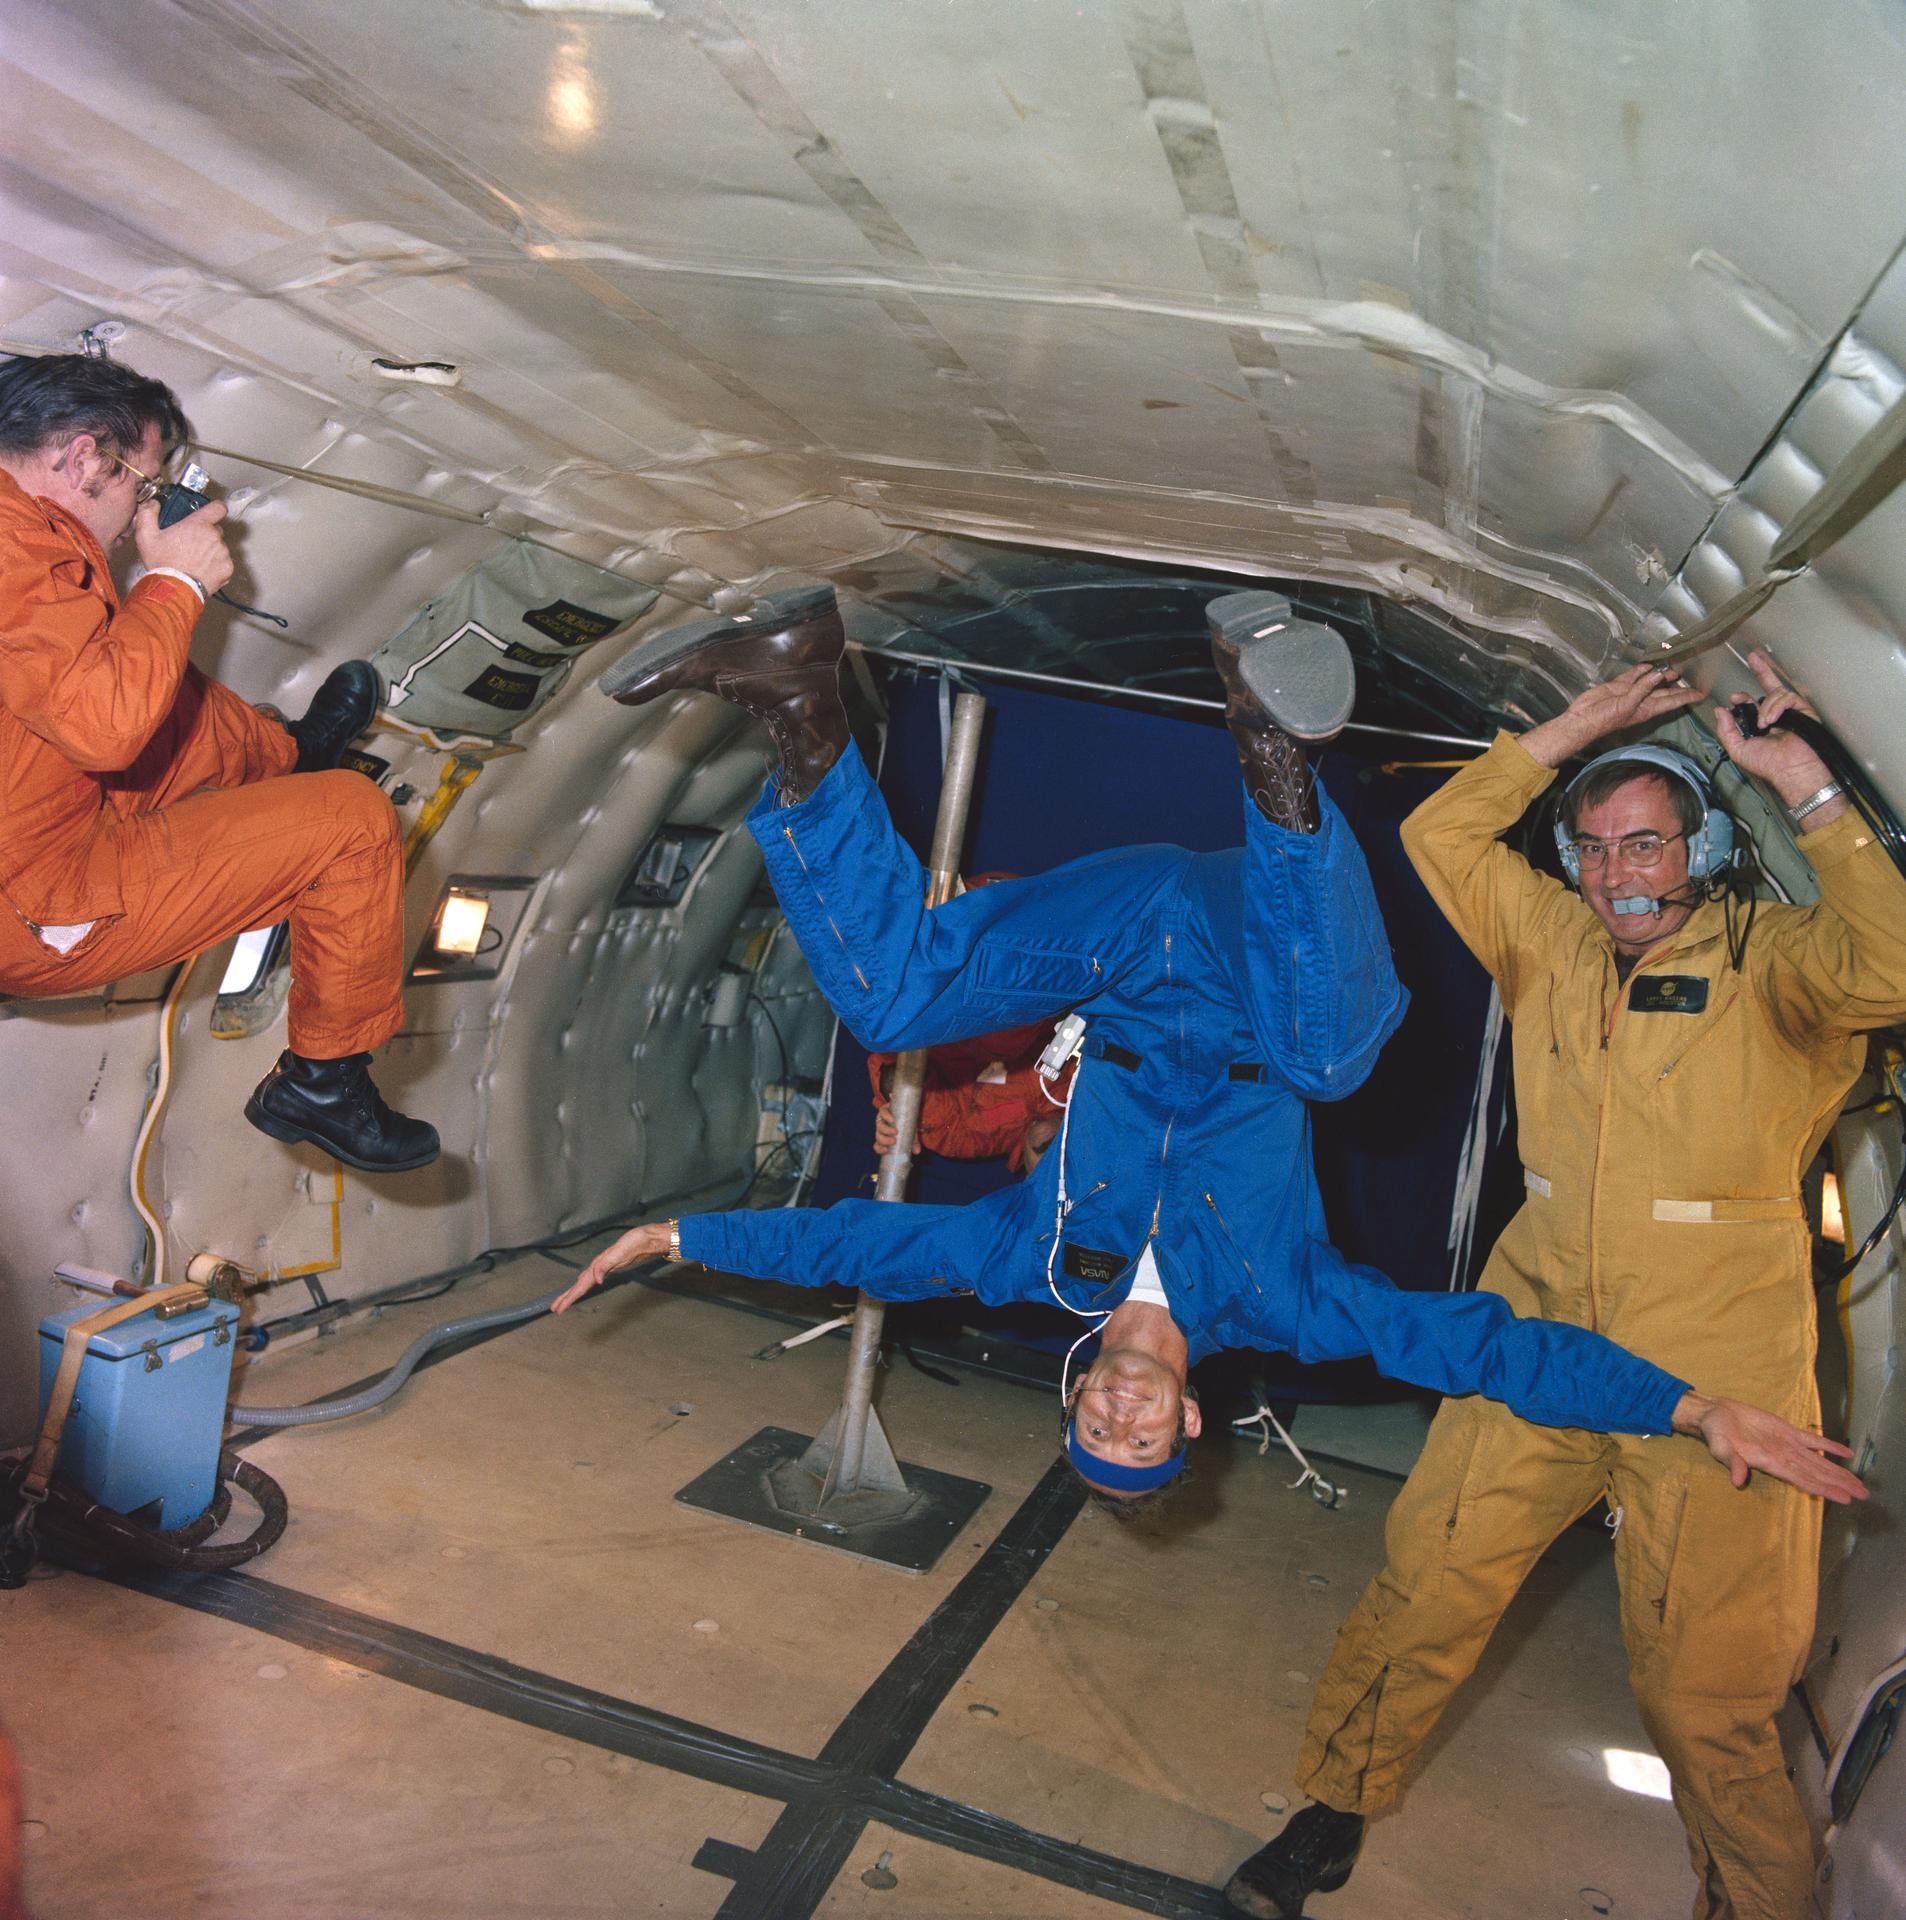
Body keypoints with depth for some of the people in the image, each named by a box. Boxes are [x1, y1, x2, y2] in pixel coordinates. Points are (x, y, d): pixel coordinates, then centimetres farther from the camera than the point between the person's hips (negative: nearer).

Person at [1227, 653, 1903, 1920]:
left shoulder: (1765, 963, -3)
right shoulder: (1551, 942, 7)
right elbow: (1437, 838, 5)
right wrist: (1569, 734, 2)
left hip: (1717, 1371, -3)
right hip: (1543, 1341, 3)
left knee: (1706, 1688, 4)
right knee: (1425, 1587, 7)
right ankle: (1334, 1813, 27)